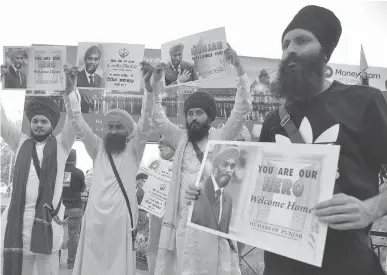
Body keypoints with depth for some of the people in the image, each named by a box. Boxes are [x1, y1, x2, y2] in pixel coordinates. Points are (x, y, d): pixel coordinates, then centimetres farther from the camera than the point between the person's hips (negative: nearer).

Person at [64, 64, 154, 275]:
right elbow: (80, 126, 7)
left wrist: (149, 90, -16)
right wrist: (70, 92, -4)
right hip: (94, 217, 3)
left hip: (122, 218, -2)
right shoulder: (98, 148, 15)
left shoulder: (133, 150, 8)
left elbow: (144, 125, -4)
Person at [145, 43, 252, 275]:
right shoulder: (181, 138, 14)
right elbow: (159, 121, 8)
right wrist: (155, 90, -6)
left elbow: (242, 110, -4)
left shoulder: (221, 137, 4)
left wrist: (239, 68, -11)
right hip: (183, 218, 3)